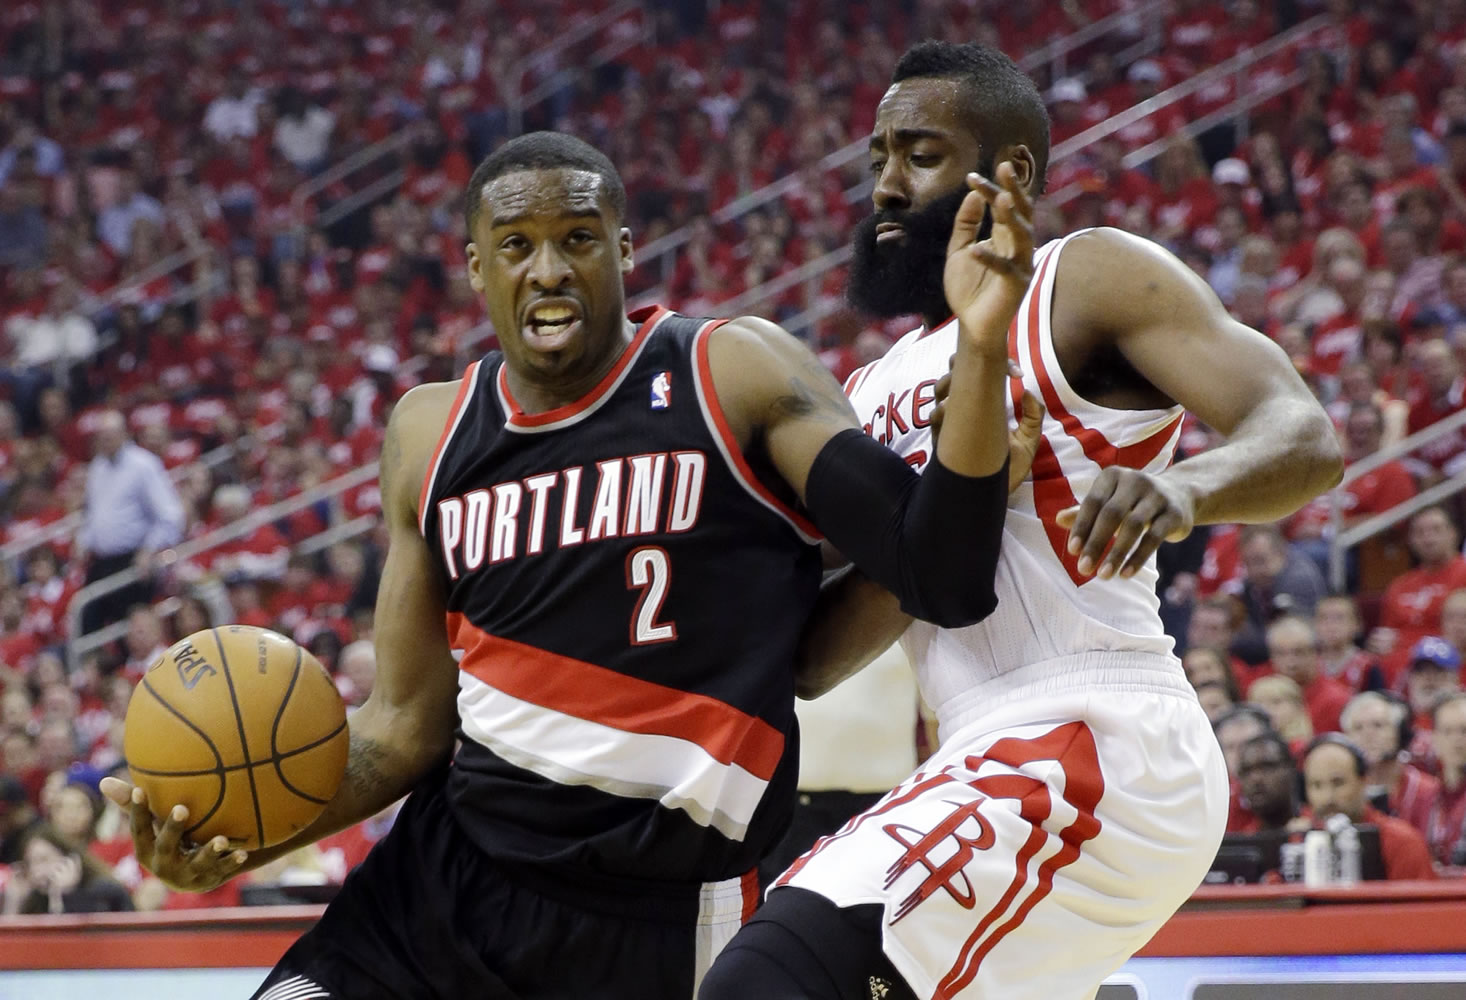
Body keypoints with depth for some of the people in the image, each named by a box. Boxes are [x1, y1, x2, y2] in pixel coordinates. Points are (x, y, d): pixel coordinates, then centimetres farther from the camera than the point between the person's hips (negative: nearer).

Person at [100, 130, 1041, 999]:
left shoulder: (736, 376, -7)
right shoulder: (429, 435, 6)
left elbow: (943, 580, -16)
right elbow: (412, 717, 9)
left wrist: (982, 348, -29)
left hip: (647, 910, -4)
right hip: (450, 859, 4)